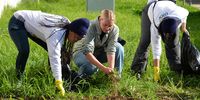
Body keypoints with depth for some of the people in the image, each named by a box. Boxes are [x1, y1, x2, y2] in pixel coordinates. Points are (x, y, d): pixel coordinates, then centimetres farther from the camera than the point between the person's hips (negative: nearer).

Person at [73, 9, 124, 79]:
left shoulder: (114, 29, -19)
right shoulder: (92, 27, -31)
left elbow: (111, 50, -26)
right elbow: (87, 51, -39)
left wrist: (111, 68, -43)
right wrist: (103, 68, -48)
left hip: (99, 53, 4)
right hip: (82, 53, -4)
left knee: (119, 47, -21)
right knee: (91, 66, -38)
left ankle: (117, 75, -9)